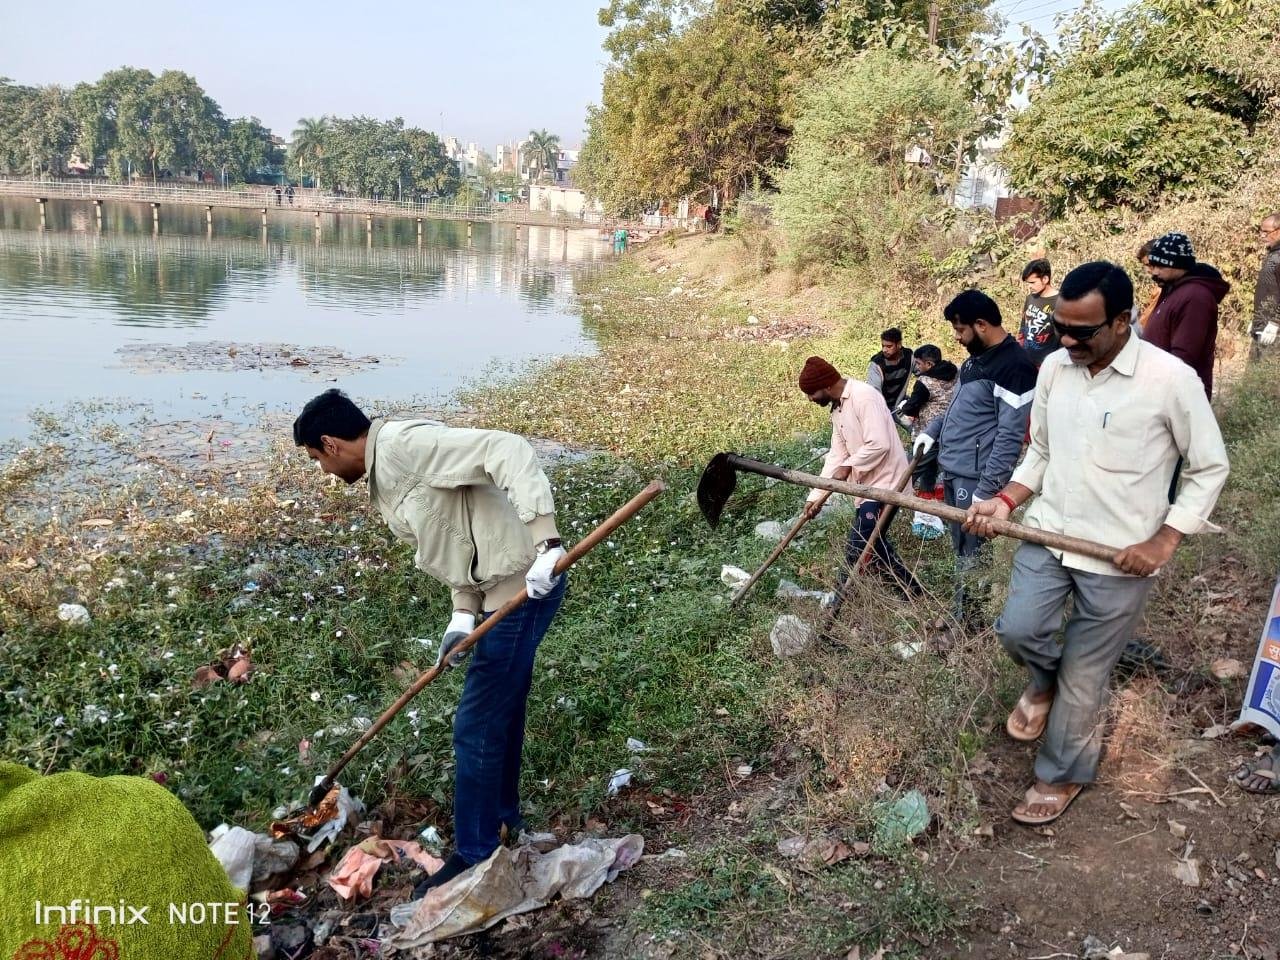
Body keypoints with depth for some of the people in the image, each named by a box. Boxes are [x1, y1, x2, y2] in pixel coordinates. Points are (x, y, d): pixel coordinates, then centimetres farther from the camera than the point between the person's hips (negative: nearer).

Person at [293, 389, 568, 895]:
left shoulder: (406, 444, -19)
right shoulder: (386, 475, 13)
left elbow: (508, 451, -29)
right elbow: (457, 540, 13)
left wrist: (544, 542, -36)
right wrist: (462, 616, 2)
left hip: (525, 586, -10)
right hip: (504, 587, 10)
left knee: (476, 728, 1)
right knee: (500, 711, 26)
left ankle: (474, 857, 18)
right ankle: (502, 817, 46)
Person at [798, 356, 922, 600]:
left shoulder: (863, 396, -18)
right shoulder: (837, 409, 13)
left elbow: (879, 444, -26)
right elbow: (836, 455, 14)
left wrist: (849, 466, -13)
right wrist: (816, 496, 9)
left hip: (885, 483, -10)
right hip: (869, 485, 10)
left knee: (856, 551, -11)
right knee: (875, 546, 15)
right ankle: (914, 595, 28)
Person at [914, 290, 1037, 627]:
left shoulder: (1015, 366, -18)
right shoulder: (977, 356, 12)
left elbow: (1010, 436, -21)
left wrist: (987, 489, -23)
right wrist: (932, 431, 12)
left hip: (974, 477, -9)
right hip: (952, 469, 9)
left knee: (971, 553, 0)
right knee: (961, 547, 17)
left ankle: (968, 627, 11)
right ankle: (960, 617, 29)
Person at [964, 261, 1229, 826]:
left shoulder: (1170, 379, -17)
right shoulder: (1053, 368, -1)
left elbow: (1209, 468, -6)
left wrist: (1164, 540, -14)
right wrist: (1004, 502, -6)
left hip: (1120, 556, -4)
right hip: (1048, 534, 4)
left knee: (1083, 678, 6)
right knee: (1018, 630, -11)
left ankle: (1062, 775, 30)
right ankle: (1047, 679, 26)